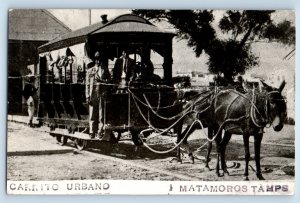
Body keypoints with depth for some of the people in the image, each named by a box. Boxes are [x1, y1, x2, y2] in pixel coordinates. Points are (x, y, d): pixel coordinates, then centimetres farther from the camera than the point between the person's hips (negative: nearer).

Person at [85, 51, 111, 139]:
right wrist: (87, 96, 1)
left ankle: (100, 132, 1)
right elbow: (87, 84, 10)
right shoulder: (90, 71, 14)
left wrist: (101, 81, -10)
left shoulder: (105, 70, 14)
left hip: (102, 95, 0)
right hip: (93, 95, 1)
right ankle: (92, 132, 4)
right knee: (92, 115, -1)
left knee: (101, 115, -3)